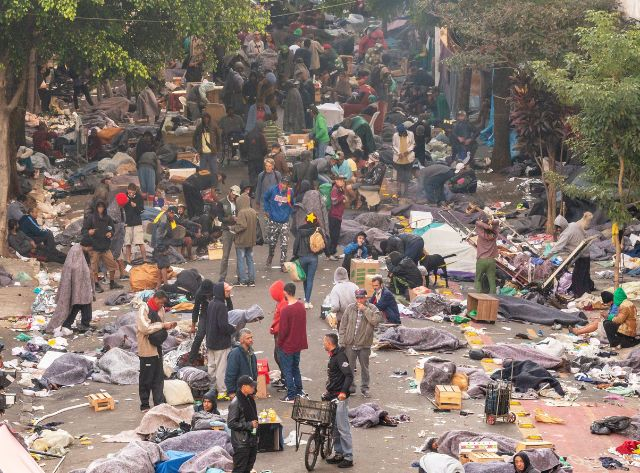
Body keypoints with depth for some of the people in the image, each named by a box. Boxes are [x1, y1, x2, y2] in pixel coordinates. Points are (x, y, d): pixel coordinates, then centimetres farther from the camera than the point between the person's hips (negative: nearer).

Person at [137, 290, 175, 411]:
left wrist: (168, 326, -1)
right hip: (147, 350, -7)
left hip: (157, 348, 7)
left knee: (159, 378, 9)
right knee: (146, 379, 3)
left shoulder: (160, 309, 10)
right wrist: (163, 325, -20)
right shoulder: (144, 309, -14)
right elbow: (144, 328, -24)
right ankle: (144, 405, 13)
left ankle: (159, 403, 14)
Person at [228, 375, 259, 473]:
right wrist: (249, 425, -19)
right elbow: (231, 424, -21)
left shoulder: (250, 400, 9)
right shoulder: (236, 403, -18)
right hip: (241, 443, -8)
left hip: (252, 441, 9)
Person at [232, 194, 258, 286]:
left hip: (241, 241, -7)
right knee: (250, 260, 12)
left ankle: (243, 280, 5)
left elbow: (242, 225, -25)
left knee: (241, 260, 3)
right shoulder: (254, 212, 4)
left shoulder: (242, 212, -18)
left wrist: (233, 228, -9)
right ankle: (252, 280, 13)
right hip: (251, 240, 7)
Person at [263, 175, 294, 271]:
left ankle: (283, 264, 1)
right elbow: (265, 198, 10)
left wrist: (289, 213, 6)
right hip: (273, 221, 0)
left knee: (284, 244, -6)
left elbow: (292, 204, 15)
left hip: (284, 222, 0)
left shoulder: (290, 193, -4)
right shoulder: (273, 190, -8)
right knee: (272, 241, 11)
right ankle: (270, 256, 41)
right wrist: (267, 210, 4)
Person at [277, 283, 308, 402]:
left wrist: (279, 342, -5)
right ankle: (299, 391, 28)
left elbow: (283, 330, -20)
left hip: (287, 346, -7)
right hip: (298, 344, 7)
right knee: (296, 368, 21)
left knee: (287, 370, 3)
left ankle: (291, 396, 6)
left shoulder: (286, 310, -24)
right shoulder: (301, 306, -1)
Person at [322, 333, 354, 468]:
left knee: (343, 428, -7)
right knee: (334, 427, 14)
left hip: (340, 398, -10)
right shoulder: (333, 356, 15)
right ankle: (339, 454, 22)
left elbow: (349, 375, -22)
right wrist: (328, 391, 25)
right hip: (332, 396, 10)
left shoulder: (340, 356, -16)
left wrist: (344, 392, -29)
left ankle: (348, 457, -4)